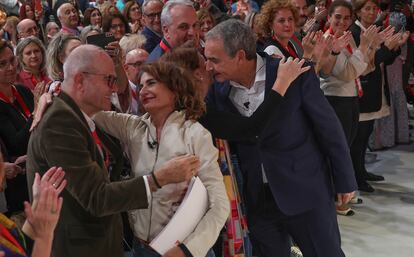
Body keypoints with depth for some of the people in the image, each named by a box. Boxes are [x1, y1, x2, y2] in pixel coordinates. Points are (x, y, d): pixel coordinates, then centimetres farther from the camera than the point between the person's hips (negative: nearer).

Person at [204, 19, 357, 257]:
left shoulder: (296, 75, -15)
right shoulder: (219, 89, -4)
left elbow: (329, 128, -7)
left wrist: (344, 180, -2)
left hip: (305, 190, -3)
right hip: (256, 197, 4)